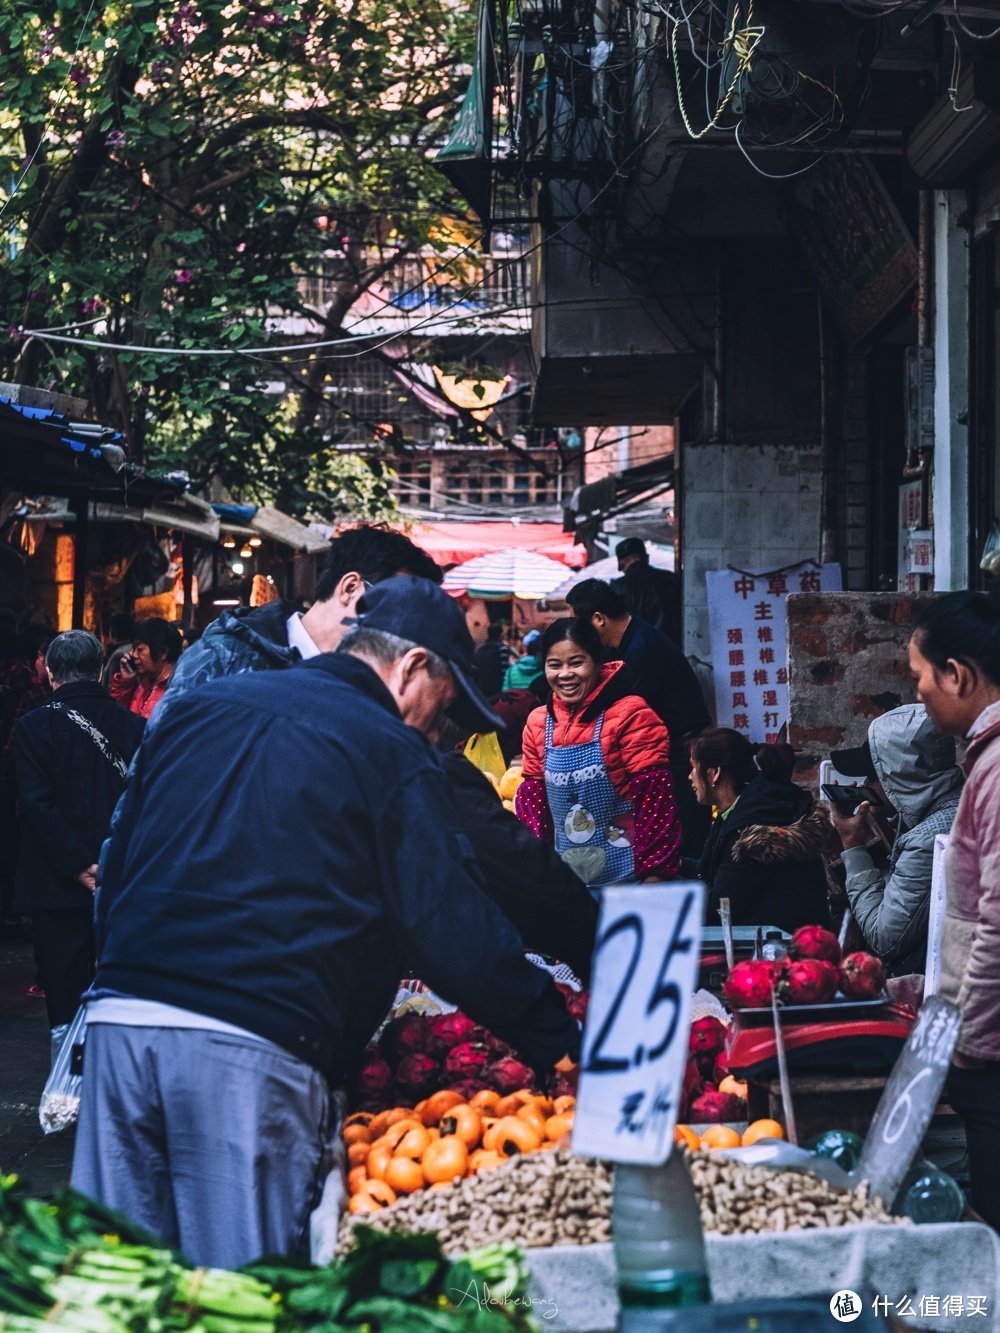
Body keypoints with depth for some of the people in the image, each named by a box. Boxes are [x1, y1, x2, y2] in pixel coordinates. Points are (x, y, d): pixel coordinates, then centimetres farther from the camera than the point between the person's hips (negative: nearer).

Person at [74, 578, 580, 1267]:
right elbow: (455, 930, -4)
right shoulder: (389, 750, 1)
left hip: (118, 1026, 6)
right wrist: (567, 1045, 3)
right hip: (255, 1049, -5)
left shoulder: (198, 706, 19)